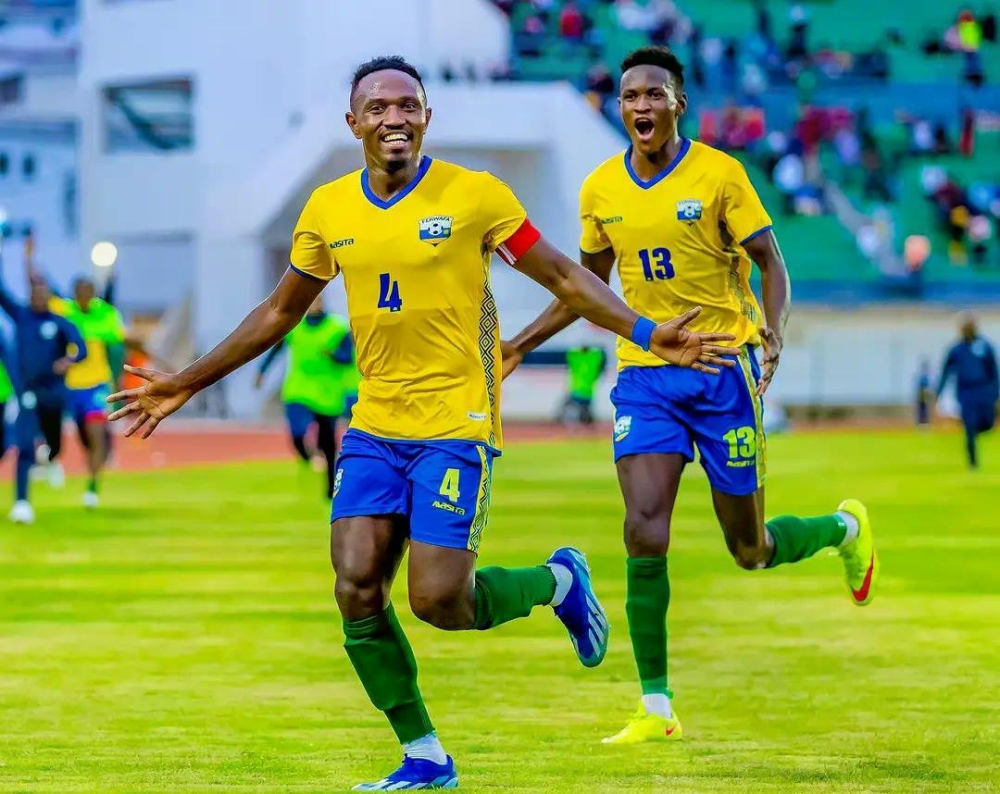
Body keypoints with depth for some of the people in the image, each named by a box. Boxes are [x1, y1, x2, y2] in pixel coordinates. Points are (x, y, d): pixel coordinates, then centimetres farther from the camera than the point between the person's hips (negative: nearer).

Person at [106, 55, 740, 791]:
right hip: (374, 427, 5)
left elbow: (564, 276, 0)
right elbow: (279, 312, 19)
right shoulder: (329, 209, 6)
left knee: (439, 600, -12)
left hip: (456, 426, -5)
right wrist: (189, 384, 19)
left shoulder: (474, 195, -7)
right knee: (358, 592, -6)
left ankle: (558, 581, 20)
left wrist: (648, 335, -13)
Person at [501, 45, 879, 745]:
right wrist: (521, 345, 12)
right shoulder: (601, 190, 5)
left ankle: (844, 528, 40)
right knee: (644, 535, -14)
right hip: (644, 374, 3)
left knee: (751, 550, 5)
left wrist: (774, 331, -24)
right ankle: (656, 708, -7)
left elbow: (770, 263, -5)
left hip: (722, 369, -3)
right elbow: (588, 285, 19)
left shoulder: (718, 174, -7)